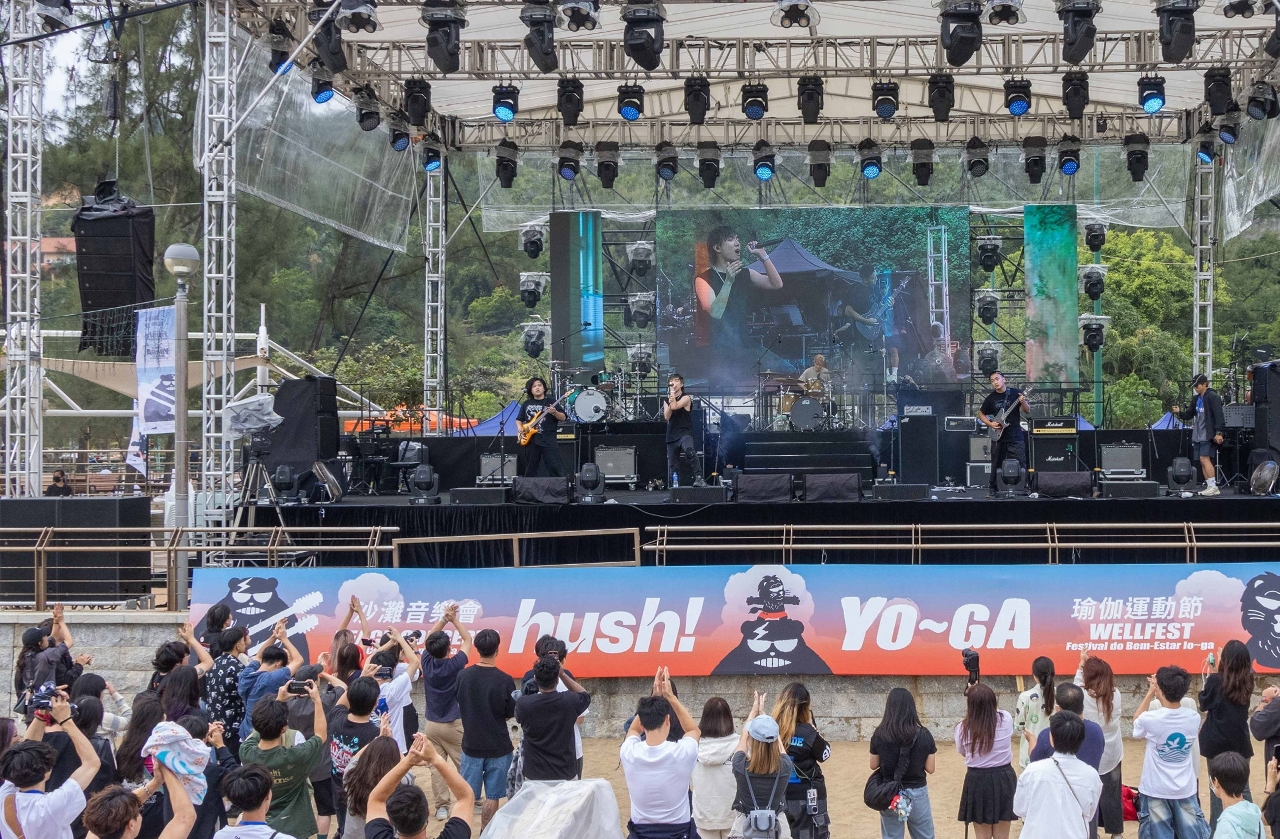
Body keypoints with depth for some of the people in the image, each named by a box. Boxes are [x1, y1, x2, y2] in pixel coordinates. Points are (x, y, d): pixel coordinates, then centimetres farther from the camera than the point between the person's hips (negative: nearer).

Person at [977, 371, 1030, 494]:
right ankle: (994, 488, 16)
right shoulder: (991, 398, 4)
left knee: (1020, 465, -6)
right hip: (998, 437, 2)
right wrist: (990, 424, -2)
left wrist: (1023, 402, -21)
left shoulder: (1015, 393, -1)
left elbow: (1028, 411, -1)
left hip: (1015, 437, -2)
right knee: (996, 465, 6)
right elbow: (981, 414, 15)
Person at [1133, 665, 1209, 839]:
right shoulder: (1194, 718, -9)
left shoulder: (1150, 720, -19)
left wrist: (1150, 693, 6)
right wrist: (1164, 685, 9)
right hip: (1185, 790, 3)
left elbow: (1136, 721, 6)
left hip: (1156, 791, -3)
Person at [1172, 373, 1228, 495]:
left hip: (1208, 435, -9)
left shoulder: (1213, 397, -7)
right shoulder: (1197, 399, 18)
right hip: (1198, 436, 9)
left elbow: (1218, 415, -14)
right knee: (1202, 461, 7)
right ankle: (1210, 487, 10)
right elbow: (1189, 414, 23)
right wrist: (1179, 412, 3)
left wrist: (1218, 432, -22)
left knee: (1205, 458, -15)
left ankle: (1213, 486, -14)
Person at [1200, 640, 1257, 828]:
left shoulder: (1216, 680, -14)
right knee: (1243, 788, 11)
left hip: (1218, 742, -3)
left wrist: (1207, 677, 1)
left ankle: (1216, 830, 8)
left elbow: (1204, 704, -2)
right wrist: (1214, 676, 11)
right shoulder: (1247, 681, -2)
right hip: (1240, 742, 3)